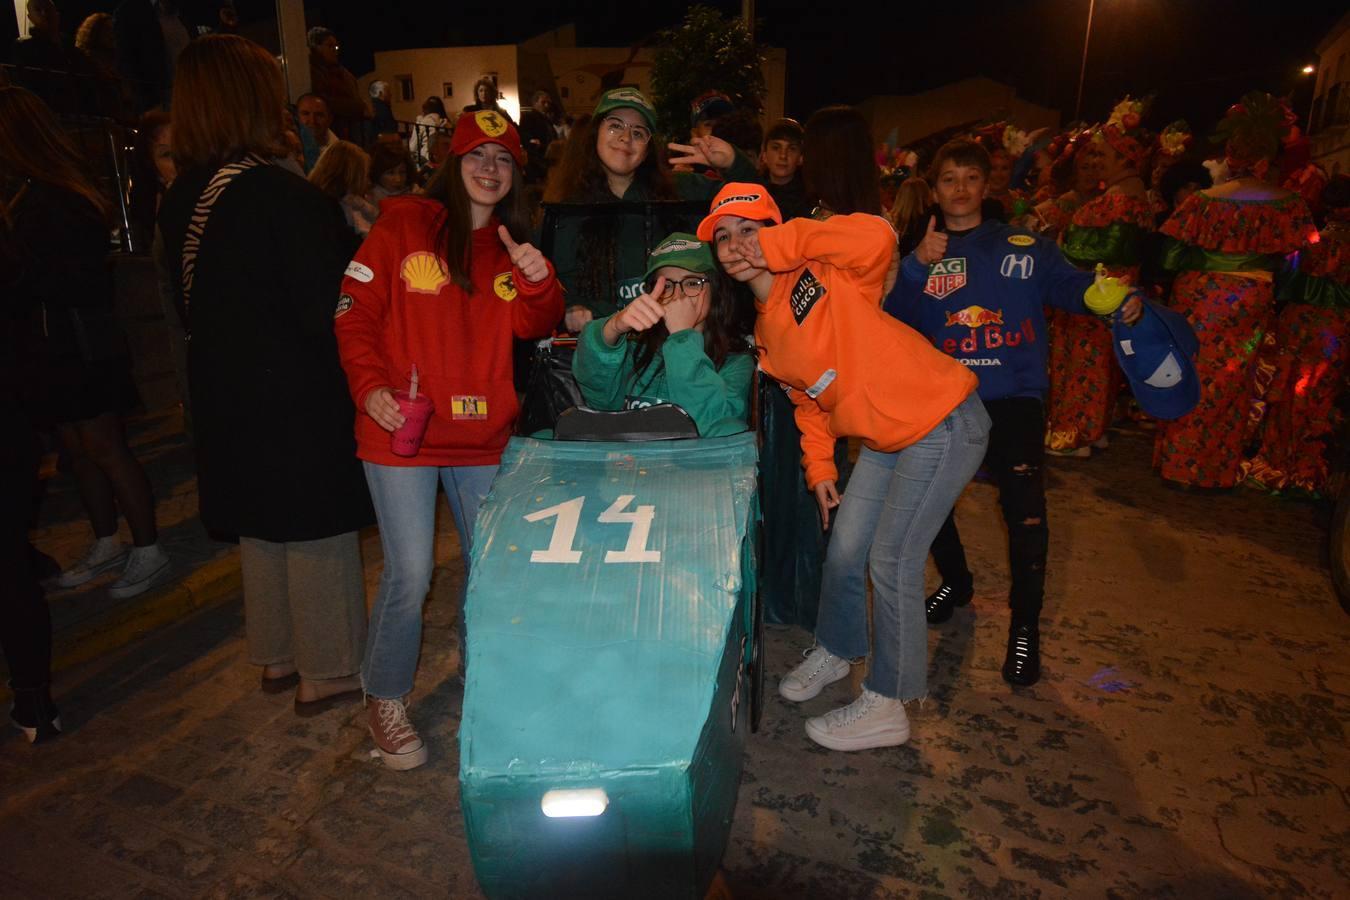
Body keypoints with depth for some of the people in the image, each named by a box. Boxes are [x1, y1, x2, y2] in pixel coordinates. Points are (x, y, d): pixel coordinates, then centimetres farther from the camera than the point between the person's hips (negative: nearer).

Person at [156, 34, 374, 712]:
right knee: (318, 530, 6)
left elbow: (188, 303, 11)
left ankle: (278, 655, 35)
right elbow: (325, 307, -20)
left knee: (261, 527, 19)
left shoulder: (181, 199, 3)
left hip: (225, 395, 7)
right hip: (299, 395, -7)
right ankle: (328, 670, 19)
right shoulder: (282, 194, -20)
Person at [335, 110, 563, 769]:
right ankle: (384, 700, 20)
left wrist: (539, 282, -16)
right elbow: (354, 314, -4)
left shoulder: (511, 246, 13)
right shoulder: (402, 227, -2)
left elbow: (534, 327, 4)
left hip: (483, 435, 5)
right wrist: (370, 387, -17)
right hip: (400, 430, -5)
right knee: (410, 574, -4)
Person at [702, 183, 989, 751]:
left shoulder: (823, 277, -17)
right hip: (882, 438, 8)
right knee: (844, 549, 14)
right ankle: (834, 652, 41)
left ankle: (886, 708, 11)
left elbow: (876, 238, -38)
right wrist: (819, 467, 11)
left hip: (943, 425, -8)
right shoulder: (764, 332, 6)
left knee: (891, 560, -7)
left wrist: (780, 243, -31)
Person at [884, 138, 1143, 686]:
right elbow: (894, 318, -4)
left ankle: (1025, 626, 4)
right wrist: (919, 266, -19)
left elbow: (1069, 285, -7)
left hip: (1013, 398, -3)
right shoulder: (919, 255, 10)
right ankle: (956, 582, 37)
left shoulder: (1023, 247, 6)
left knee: (1025, 509, -15)